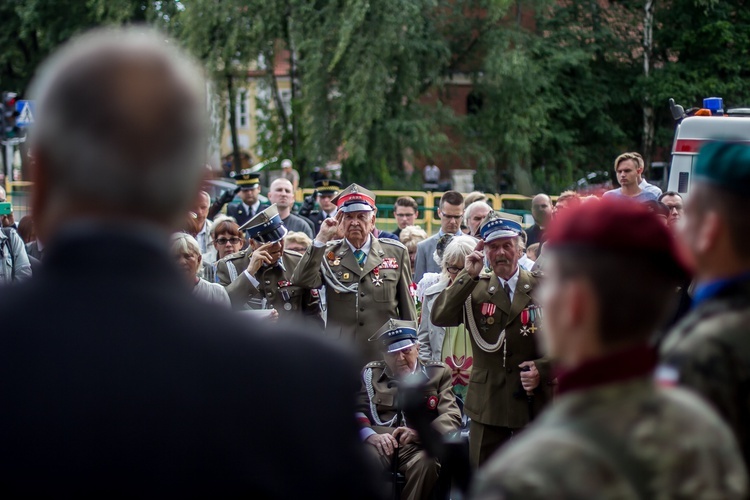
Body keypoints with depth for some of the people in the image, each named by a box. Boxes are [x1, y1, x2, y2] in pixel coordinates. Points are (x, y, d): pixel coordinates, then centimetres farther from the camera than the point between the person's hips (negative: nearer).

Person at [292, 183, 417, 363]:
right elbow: (301, 281, -10)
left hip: (385, 357, 1)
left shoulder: (396, 253, 9)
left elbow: (407, 308, 11)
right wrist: (321, 239, -11)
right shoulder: (327, 253, 7)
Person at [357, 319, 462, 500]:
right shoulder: (371, 373, 19)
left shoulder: (438, 373, 16)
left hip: (419, 446, 0)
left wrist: (419, 432, -18)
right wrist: (371, 436, -18)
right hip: (381, 443, 0)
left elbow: (451, 417, 3)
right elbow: (355, 412, 5)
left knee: (426, 463, -36)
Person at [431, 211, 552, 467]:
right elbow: (439, 318, -11)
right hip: (487, 406, 1)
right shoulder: (474, 289, 4)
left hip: (534, 405, -1)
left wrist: (543, 369, -13)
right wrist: (468, 275, -14)